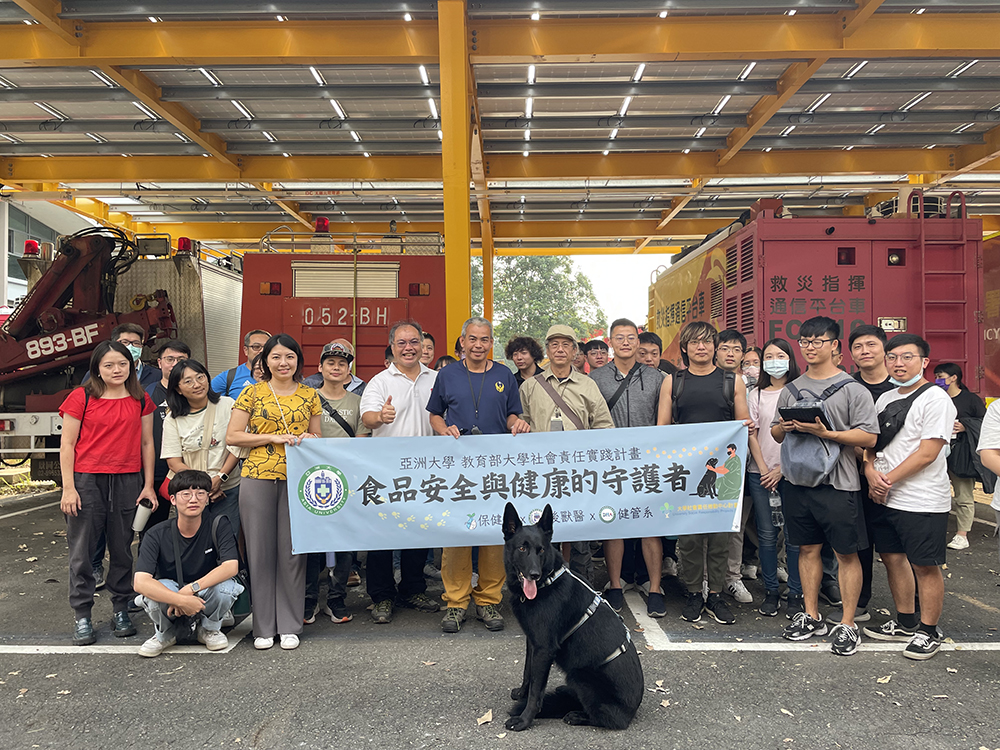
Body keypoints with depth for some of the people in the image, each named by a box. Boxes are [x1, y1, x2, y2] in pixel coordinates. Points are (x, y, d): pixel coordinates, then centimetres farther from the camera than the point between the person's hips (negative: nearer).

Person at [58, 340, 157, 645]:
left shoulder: (141, 400, 8)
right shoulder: (81, 397, 0)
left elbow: (147, 443, 10)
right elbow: (67, 444, 0)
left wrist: (148, 485, 5)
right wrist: (68, 487, -6)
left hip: (127, 482, 2)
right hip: (87, 481, -2)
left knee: (122, 549, 8)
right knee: (82, 550, 2)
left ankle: (121, 611, 20)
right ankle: (82, 617, 11)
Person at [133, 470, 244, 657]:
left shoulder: (219, 525, -14)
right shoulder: (157, 535, -15)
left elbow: (231, 567, -25)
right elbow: (140, 582, -27)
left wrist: (191, 589, -35)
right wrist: (181, 600, -39)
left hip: (206, 597, 0)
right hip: (170, 599, 0)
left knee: (225, 586, -32)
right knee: (157, 588, -33)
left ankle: (209, 630, 2)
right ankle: (164, 635, 2)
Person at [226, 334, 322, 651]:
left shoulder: (309, 395, 11)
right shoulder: (253, 392, 5)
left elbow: (317, 436, 19)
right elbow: (232, 436, 1)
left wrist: (309, 440, -5)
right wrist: (273, 437, -9)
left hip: (297, 479, 1)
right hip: (257, 478, -1)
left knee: (292, 551, 3)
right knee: (260, 550, 3)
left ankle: (289, 625, 15)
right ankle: (263, 627, 15)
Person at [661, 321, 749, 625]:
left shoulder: (733, 381, 8)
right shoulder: (673, 382, 8)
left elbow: (745, 425, 12)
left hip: (723, 468, 0)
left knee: (720, 533, 4)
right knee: (688, 534, 2)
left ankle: (716, 594, 16)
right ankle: (694, 593, 15)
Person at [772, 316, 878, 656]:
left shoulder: (852, 389, -4)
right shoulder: (791, 389, 12)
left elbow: (868, 437, -10)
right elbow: (775, 433, 16)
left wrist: (826, 433, -20)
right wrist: (785, 427, -6)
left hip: (837, 484, -4)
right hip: (797, 481, 5)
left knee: (846, 553, 3)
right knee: (808, 549, 13)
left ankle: (847, 624, 14)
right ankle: (811, 616, 25)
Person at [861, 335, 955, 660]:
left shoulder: (935, 399, -11)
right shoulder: (885, 399, 12)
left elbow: (927, 453, -17)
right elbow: (870, 441, 14)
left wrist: (888, 479, -14)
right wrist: (871, 471, -6)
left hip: (922, 501, -7)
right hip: (885, 499, 8)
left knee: (925, 566, 1)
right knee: (893, 558, 15)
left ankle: (929, 632, 16)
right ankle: (905, 623, 31)